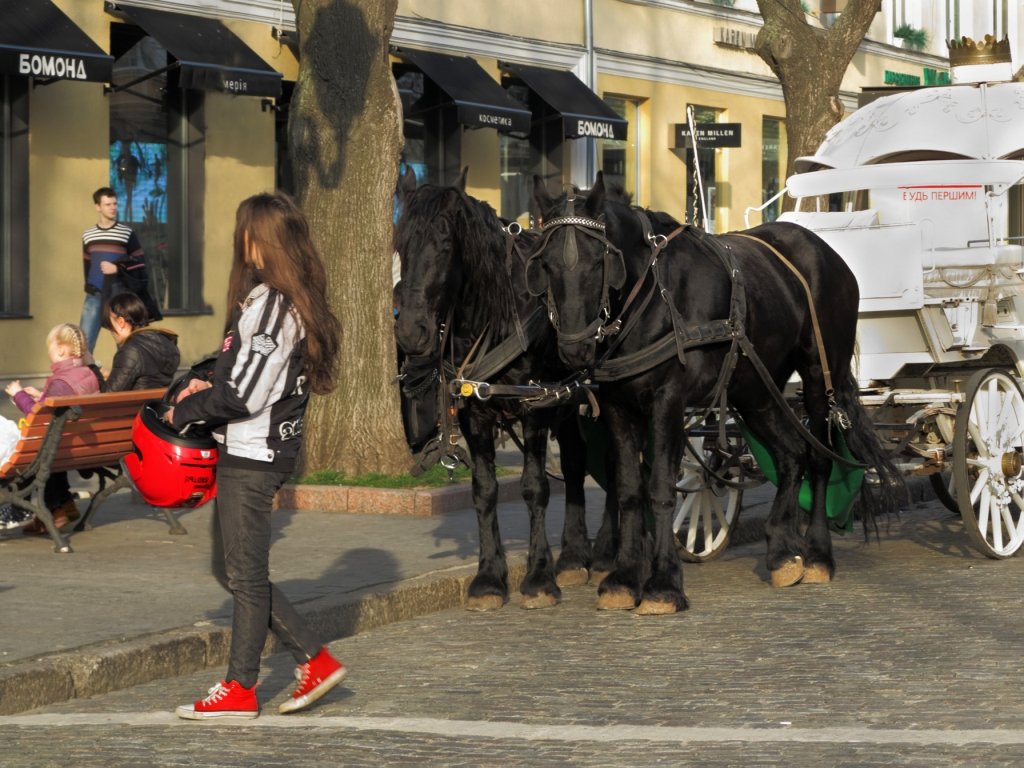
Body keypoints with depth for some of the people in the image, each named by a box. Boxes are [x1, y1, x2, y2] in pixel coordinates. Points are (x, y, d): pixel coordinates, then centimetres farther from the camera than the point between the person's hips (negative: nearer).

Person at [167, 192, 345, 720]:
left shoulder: (267, 303, -18)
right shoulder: (296, 301, 12)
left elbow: (243, 395, -20)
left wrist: (184, 411, -6)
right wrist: (210, 388, 9)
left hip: (251, 455, -10)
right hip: (263, 449, 10)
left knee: (245, 574, 0)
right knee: (231, 569, 15)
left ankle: (240, 689, 9)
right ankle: (315, 660, 16)